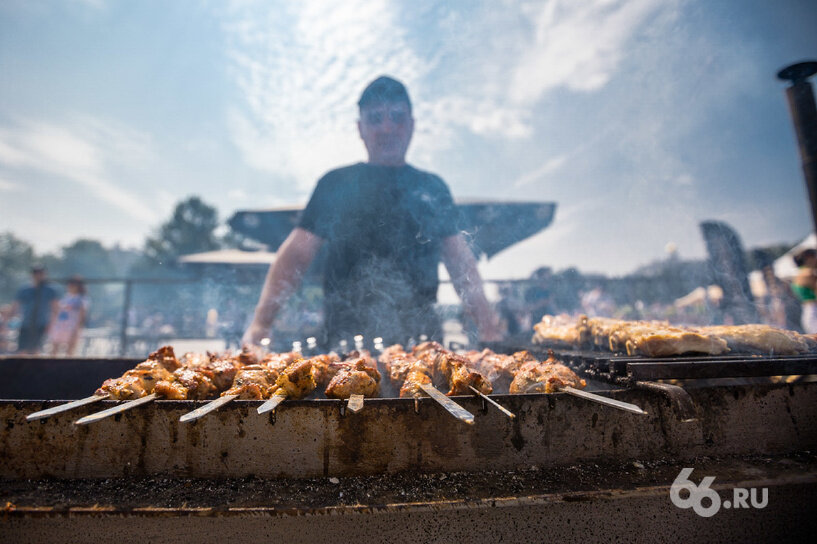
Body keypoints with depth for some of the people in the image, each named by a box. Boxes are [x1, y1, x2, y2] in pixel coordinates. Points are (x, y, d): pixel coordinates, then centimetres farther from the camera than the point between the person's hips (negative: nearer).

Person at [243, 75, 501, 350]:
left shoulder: (432, 187, 13)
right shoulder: (336, 183, 8)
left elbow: (460, 259, 11)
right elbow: (295, 254, 3)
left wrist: (488, 325, 2)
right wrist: (260, 323, -6)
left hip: (419, 335, 2)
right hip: (345, 334, -1)